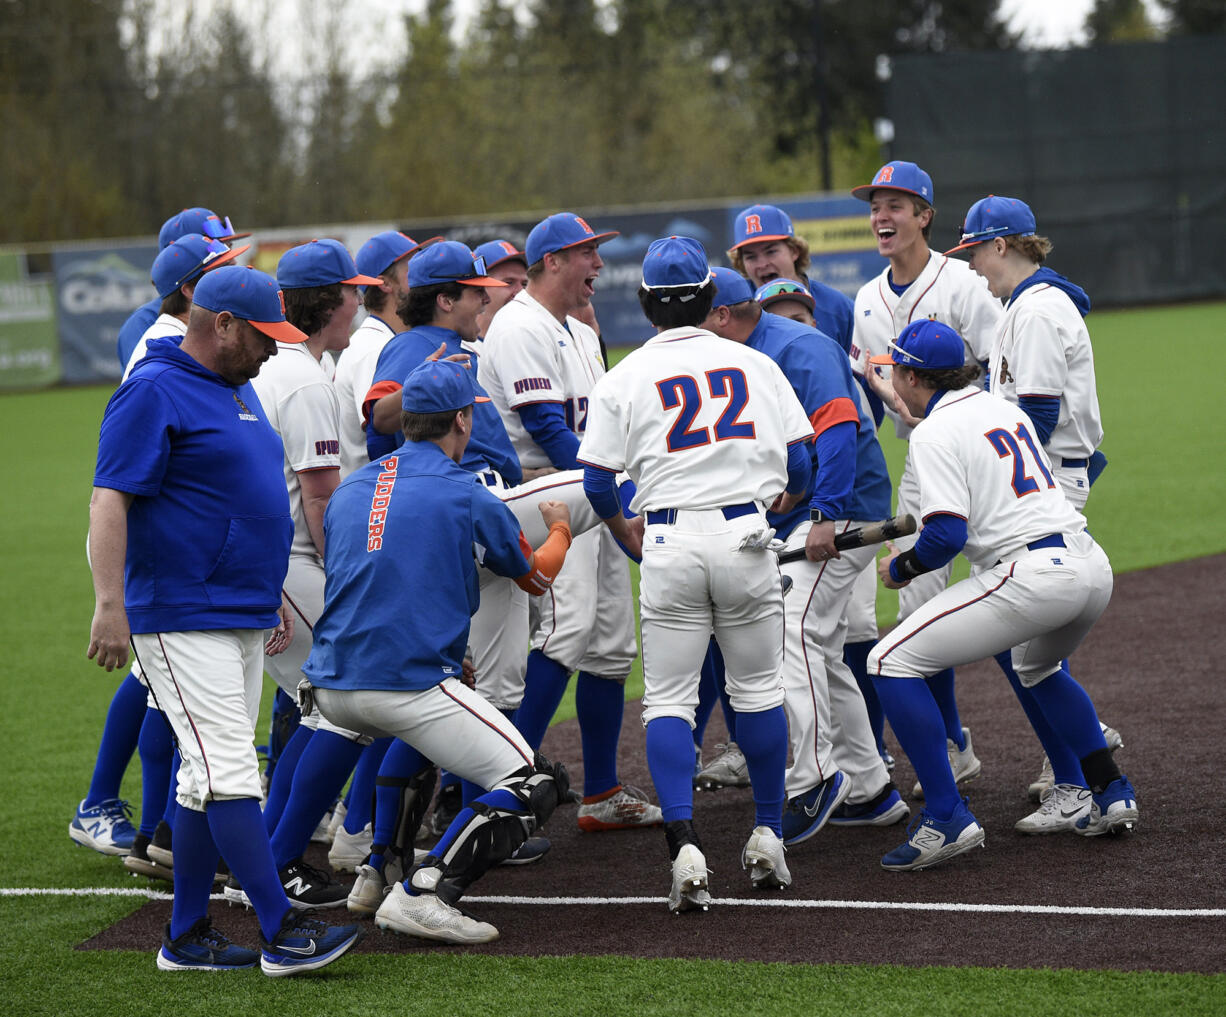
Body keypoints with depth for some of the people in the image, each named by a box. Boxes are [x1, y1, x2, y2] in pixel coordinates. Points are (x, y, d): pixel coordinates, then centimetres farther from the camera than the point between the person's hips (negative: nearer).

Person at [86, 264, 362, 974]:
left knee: (210, 778, 10)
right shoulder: (154, 394, -12)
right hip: (182, 618, -10)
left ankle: (188, 937, 15)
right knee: (228, 770, -12)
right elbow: (110, 501, -18)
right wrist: (110, 604, -26)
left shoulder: (239, 389, 17)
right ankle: (283, 933, -14)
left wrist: (273, 595, 25)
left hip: (244, 618, 10)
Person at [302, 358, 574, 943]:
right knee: (534, 786, -3)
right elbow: (536, 576, 16)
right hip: (408, 685, -7)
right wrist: (559, 529, 40)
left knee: (415, 737, 38)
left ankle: (378, 871, 29)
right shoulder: (469, 498, -1)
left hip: (331, 689, 7)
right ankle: (423, 891, -20)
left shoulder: (347, 493, 15)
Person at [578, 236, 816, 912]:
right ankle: (768, 840, 18)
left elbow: (597, 482, 1)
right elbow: (800, 459, 8)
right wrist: (789, 497, 31)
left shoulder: (624, 379, 3)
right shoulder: (755, 364, 9)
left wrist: (624, 532, 23)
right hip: (746, 536, 1)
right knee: (758, 688, 15)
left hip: (670, 544, -1)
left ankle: (685, 849, -13)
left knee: (667, 699, 2)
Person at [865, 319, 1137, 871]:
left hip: (1033, 575, -9)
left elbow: (948, 535, -14)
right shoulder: (1004, 408, 20)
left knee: (892, 661, -4)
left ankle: (946, 818, -10)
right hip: (1093, 567, 9)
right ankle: (1112, 796, 30)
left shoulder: (934, 431, -5)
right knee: (1036, 665, 39)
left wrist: (900, 568, 4)